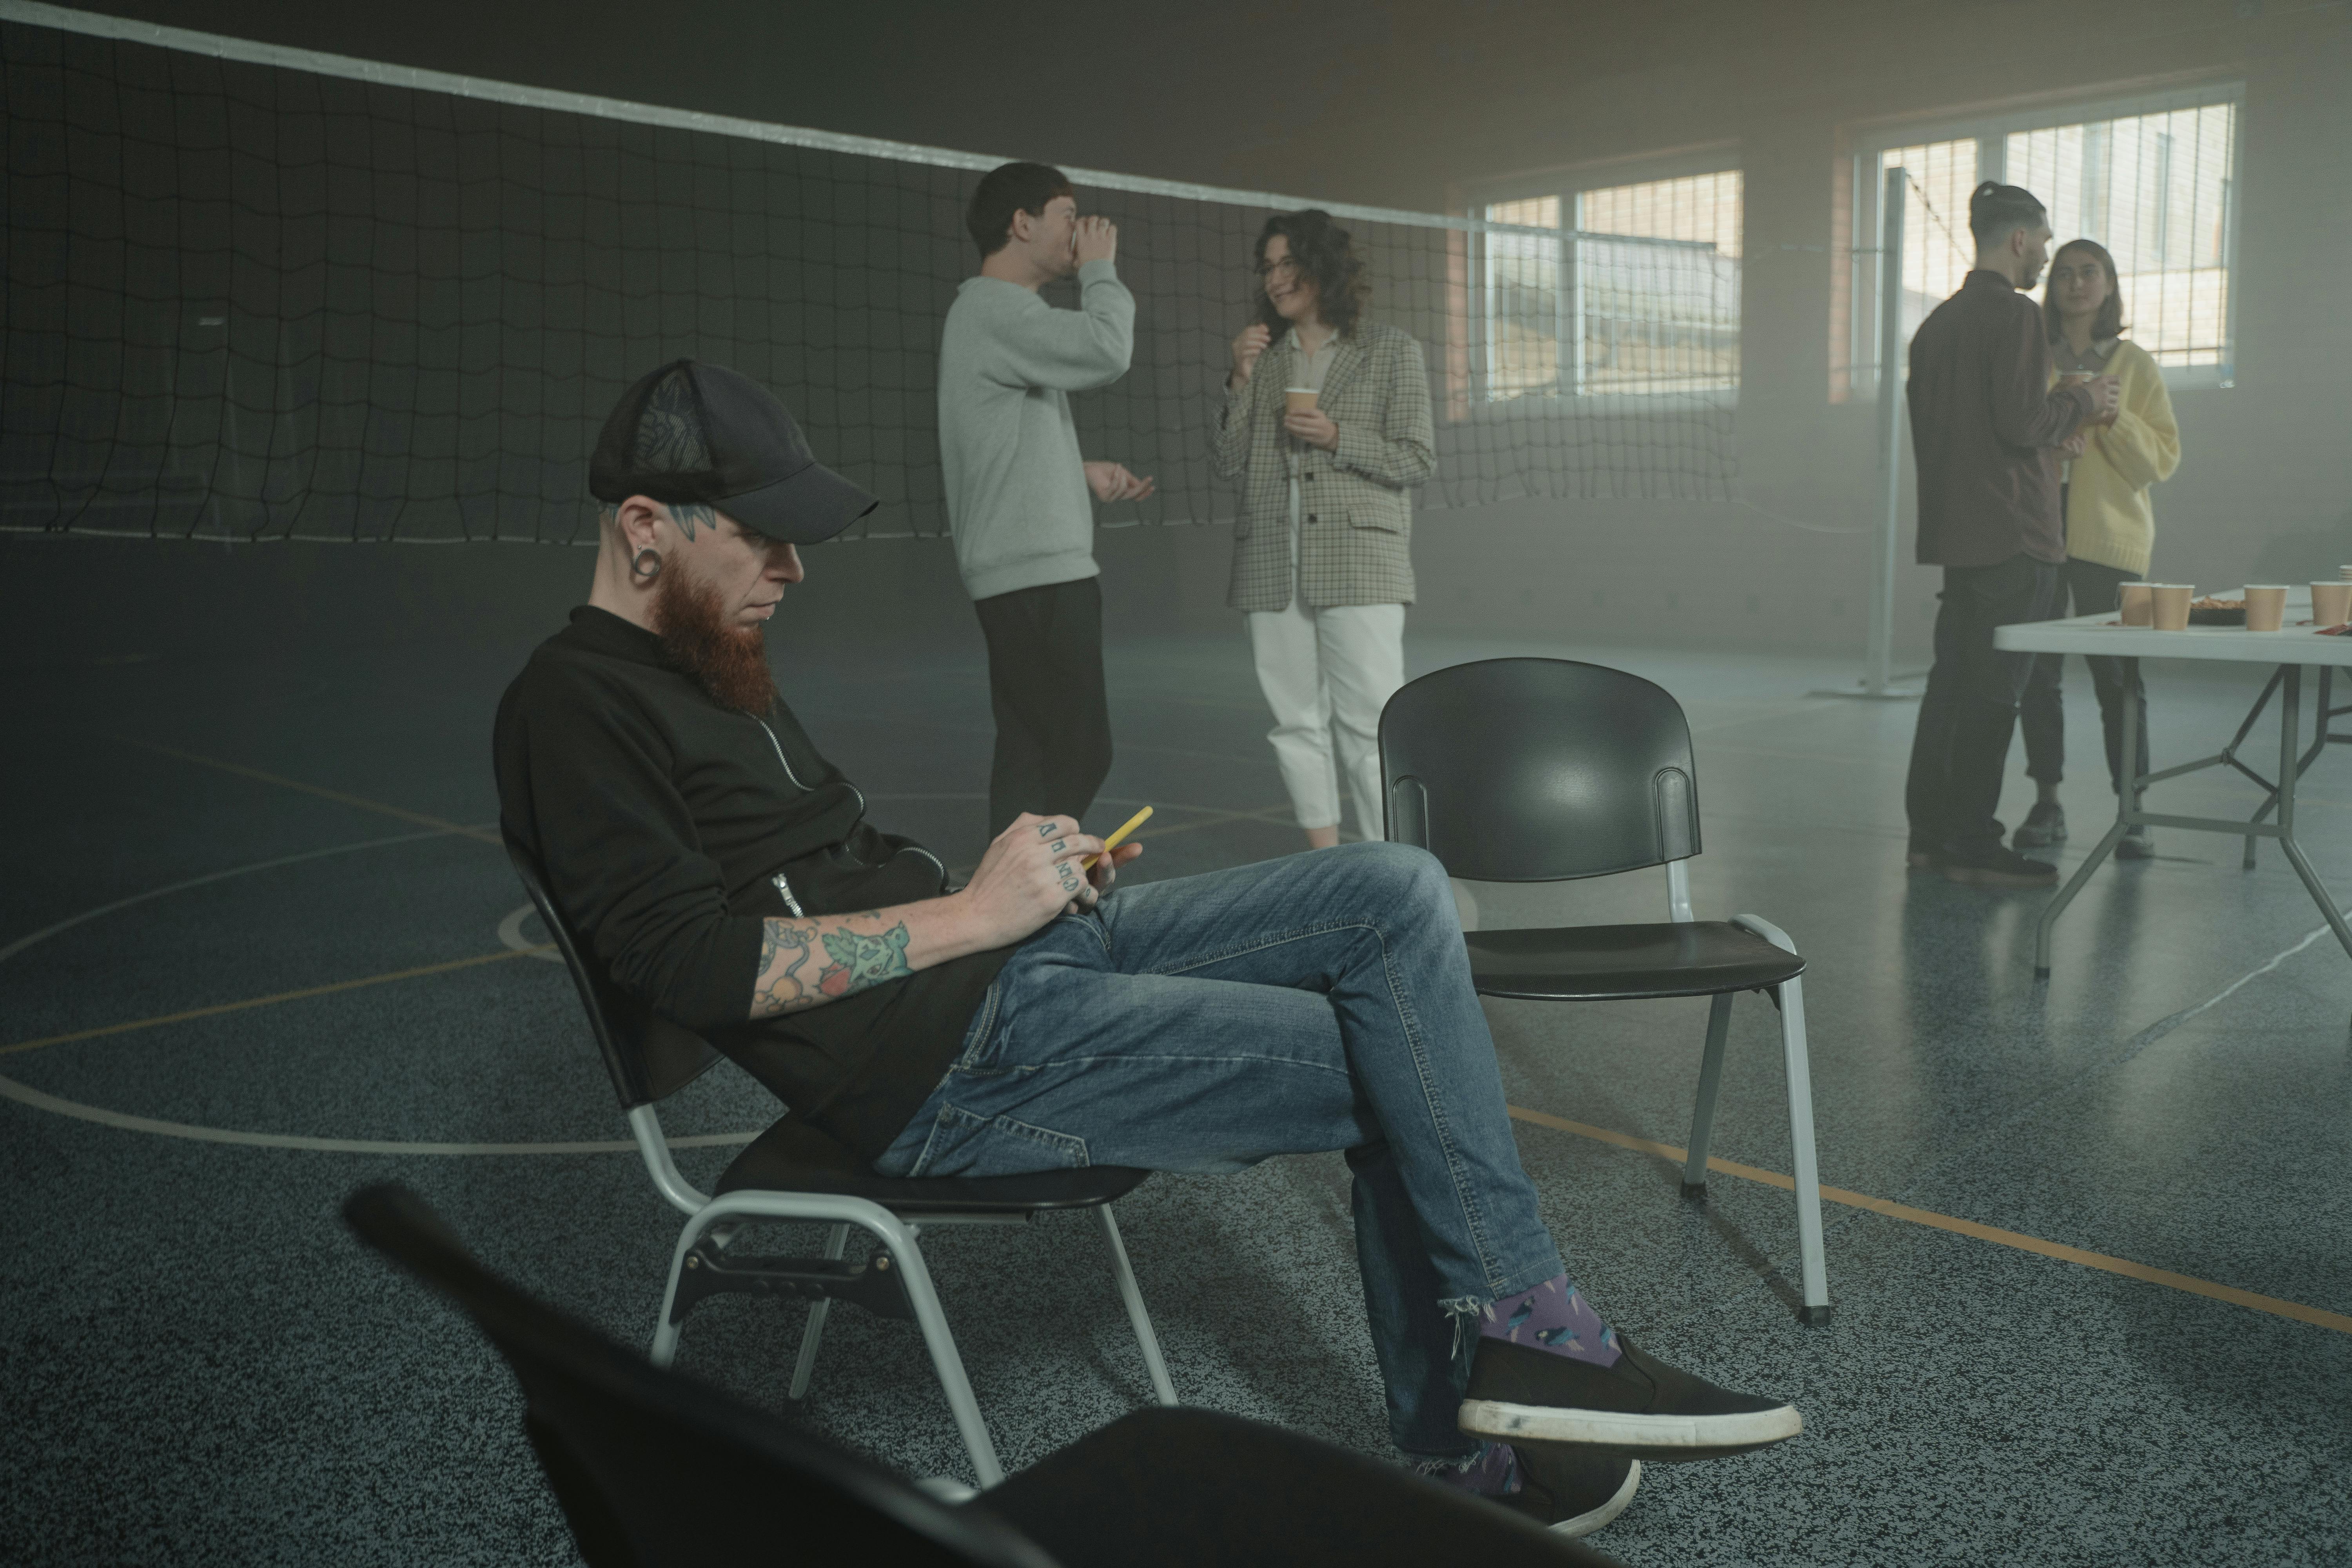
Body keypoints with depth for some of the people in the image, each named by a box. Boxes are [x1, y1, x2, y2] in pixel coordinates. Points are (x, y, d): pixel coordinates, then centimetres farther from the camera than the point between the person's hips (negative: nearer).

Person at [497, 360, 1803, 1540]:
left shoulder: (710, 666, 21)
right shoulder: (575, 705, -10)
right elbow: (697, 963, -21)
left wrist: (1023, 875, 7)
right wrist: (970, 915, -16)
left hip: (1021, 953, 10)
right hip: (944, 1064, -9)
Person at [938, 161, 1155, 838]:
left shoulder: (992, 311, 21)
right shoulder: (996, 308, -12)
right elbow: (1107, 351, -26)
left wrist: (1084, 471, 15)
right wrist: (1102, 268, -8)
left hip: (1029, 570, 11)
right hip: (1037, 570, -11)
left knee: (1033, 750, 10)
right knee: (1076, 752, -12)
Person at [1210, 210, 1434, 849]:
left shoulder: (1391, 351, 6)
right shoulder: (1264, 356, 15)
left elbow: (1418, 458, 2)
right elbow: (1228, 460, 11)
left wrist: (1336, 437, -11)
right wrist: (1241, 382, -2)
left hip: (1358, 560, -4)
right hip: (1272, 563, 4)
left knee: (1371, 720, -10)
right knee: (1297, 720, 5)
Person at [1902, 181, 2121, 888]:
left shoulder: (1938, 322, 16)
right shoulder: (2015, 315, -11)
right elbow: (2022, 421, -19)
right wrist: (2084, 402, -1)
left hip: (1954, 530, 9)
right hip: (2011, 534, -9)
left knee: (1953, 679, 11)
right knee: (1992, 689, -6)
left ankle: (1929, 830, 14)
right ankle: (1973, 843, -3)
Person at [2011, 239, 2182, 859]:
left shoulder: (2135, 364, 8)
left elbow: (2164, 458, 2)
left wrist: (2111, 419, -12)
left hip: (2108, 534, -1)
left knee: (2116, 672, -6)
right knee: (2036, 670, 0)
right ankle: (2047, 804, 11)